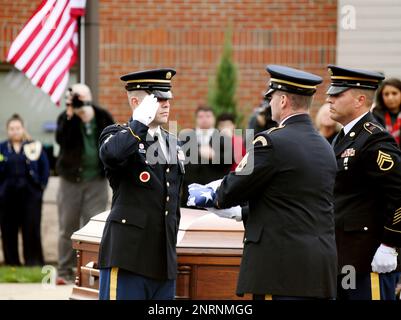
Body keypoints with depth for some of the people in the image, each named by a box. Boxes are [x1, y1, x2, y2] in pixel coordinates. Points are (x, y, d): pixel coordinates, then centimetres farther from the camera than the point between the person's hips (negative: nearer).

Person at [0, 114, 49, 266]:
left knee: (31, 229, -2)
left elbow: (45, 167, 7)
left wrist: (41, 186, 0)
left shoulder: (34, 146, 6)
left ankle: (34, 262, 4)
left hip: (30, 194, -1)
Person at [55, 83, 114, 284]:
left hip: (96, 180, 0)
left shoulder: (103, 118, 1)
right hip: (71, 179, 0)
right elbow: (61, 140, -22)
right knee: (67, 228, 4)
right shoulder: (66, 119, -3)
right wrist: (70, 115, -27)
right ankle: (65, 272, 12)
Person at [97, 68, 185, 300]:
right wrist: (141, 121, -19)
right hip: (127, 255, -7)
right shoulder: (118, 135, -2)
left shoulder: (173, 144, 19)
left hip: (164, 257, 7)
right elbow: (112, 155, -29)